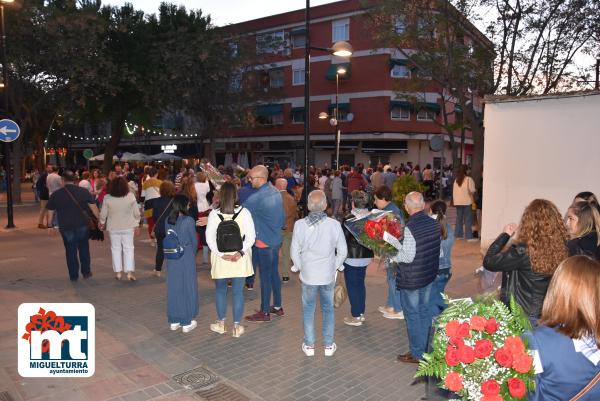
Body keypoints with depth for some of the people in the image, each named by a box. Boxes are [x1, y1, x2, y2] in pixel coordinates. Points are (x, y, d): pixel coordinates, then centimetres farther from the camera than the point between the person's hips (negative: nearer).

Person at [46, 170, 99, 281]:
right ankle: (86, 272, 21)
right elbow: (94, 208, -4)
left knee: (70, 251, 9)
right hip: (83, 225, 0)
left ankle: (73, 275, 16)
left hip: (66, 227, 0)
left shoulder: (55, 194, -1)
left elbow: (50, 212, 5)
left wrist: (50, 226, 16)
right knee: (84, 249, 16)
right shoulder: (84, 192, -4)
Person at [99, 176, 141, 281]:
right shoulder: (131, 196, -13)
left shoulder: (107, 198, -12)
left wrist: (102, 223, 17)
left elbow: (103, 213, -2)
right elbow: (136, 212, -6)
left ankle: (118, 272, 16)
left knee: (116, 248, 12)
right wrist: (137, 225, 6)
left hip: (113, 227, 1)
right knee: (128, 248, 6)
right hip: (128, 227, -1)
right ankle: (129, 272, 0)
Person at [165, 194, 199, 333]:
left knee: (173, 288, 13)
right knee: (187, 288, 6)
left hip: (171, 258, 5)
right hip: (187, 258, -5)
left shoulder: (168, 221, -1)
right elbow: (194, 241, -6)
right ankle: (187, 323, 14)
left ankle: (174, 321, 23)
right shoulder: (189, 221, -14)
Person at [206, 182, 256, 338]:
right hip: (240, 259, 0)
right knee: (238, 292, 8)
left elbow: (210, 238, -9)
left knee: (220, 290, 17)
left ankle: (221, 323, 28)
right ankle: (237, 326, 16)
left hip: (220, 259, 0)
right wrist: (240, 252, -13)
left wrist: (221, 254, -10)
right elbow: (251, 236, -11)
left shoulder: (214, 214, -6)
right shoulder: (244, 212, -8)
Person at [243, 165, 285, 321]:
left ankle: (265, 312, 13)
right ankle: (277, 306, 28)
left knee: (265, 277, 2)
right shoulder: (276, 192, 4)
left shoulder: (256, 198, -21)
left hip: (264, 242, -8)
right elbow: (282, 217, 10)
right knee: (274, 273, 17)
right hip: (276, 240, 8)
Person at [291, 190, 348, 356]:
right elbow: (342, 251, -5)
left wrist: (300, 267, 10)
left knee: (308, 309, 15)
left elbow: (295, 252, -5)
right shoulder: (334, 224, -13)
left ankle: (309, 345, 25)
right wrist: (335, 267, 9)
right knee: (328, 309, 16)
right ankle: (329, 345, 25)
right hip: (328, 275, 0)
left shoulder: (300, 224, -12)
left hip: (308, 275, 0)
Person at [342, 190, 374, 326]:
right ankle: (361, 312, 28)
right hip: (366, 256, 7)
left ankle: (355, 317, 11)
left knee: (352, 286, 4)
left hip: (352, 258, -6)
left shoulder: (349, 219, -18)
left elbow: (342, 239, -15)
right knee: (360, 283, 19)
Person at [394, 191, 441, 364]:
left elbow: (407, 256, -24)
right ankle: (427, 348, 31)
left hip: (411, 279, -7)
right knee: (424, 311, 19)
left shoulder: (409, 228, -24)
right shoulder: (434, 224, -1)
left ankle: (417, 354, 17)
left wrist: (392, 255, -8)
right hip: (429, 274, 7)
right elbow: (438, 251, 8)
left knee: (412, 315, 6)